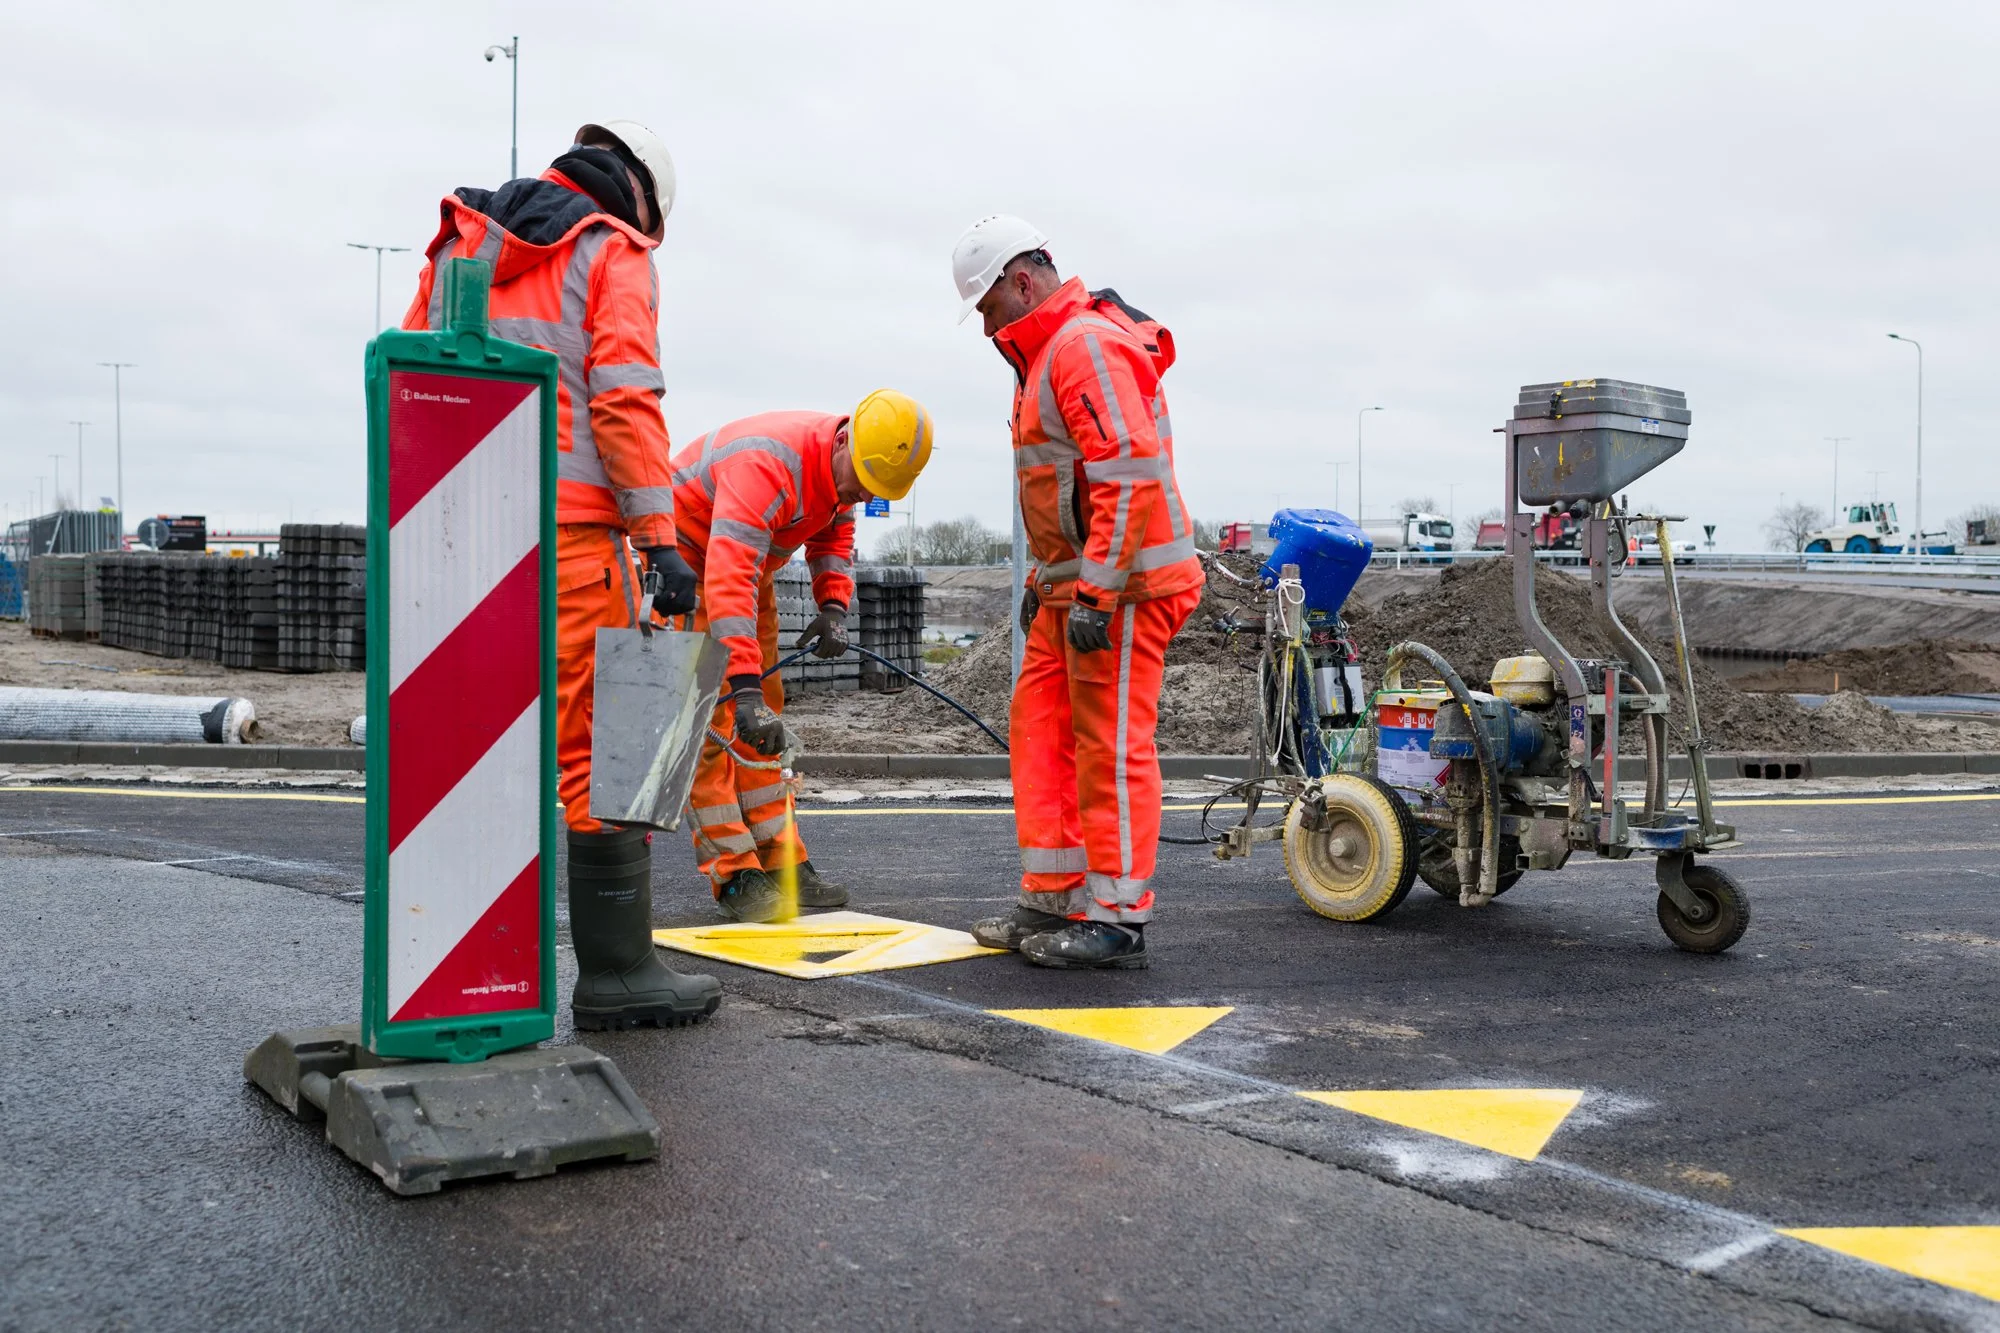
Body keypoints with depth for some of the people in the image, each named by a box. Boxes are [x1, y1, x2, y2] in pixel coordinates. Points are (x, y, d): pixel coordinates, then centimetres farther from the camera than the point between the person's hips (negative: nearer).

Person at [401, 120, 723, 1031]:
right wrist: (660, 539, -13)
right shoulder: (614, 255, 2)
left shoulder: (457, 243, 20)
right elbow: (624, 400, -11)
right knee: (602, 746, -2)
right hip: (570, 527, -6)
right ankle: (615, 971, 0)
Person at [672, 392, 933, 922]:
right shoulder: (768, 464, -37)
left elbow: (834, 535, 9)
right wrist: (745, 687, -52)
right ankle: (735, 874, -9)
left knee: (763, 715, 8)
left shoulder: (841, 467, -10)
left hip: (749, 563, 9)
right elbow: (729, 579, -46)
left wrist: (834, 606, -10)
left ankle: (780, 861, 14)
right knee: (713, 715, -12)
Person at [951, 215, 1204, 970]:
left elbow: (1130, 476, -23)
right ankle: (1053, 901, 19)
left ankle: (1118, 921, 2)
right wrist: (1047, 579, 24)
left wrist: (1095, 592, -24)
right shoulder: (1046, 352, 20)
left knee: (1110, 747, -6)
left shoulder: (1088, 343, -14)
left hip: (1120, 587, -11)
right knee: (1039, 730, 11)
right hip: (1077, 584, 11)